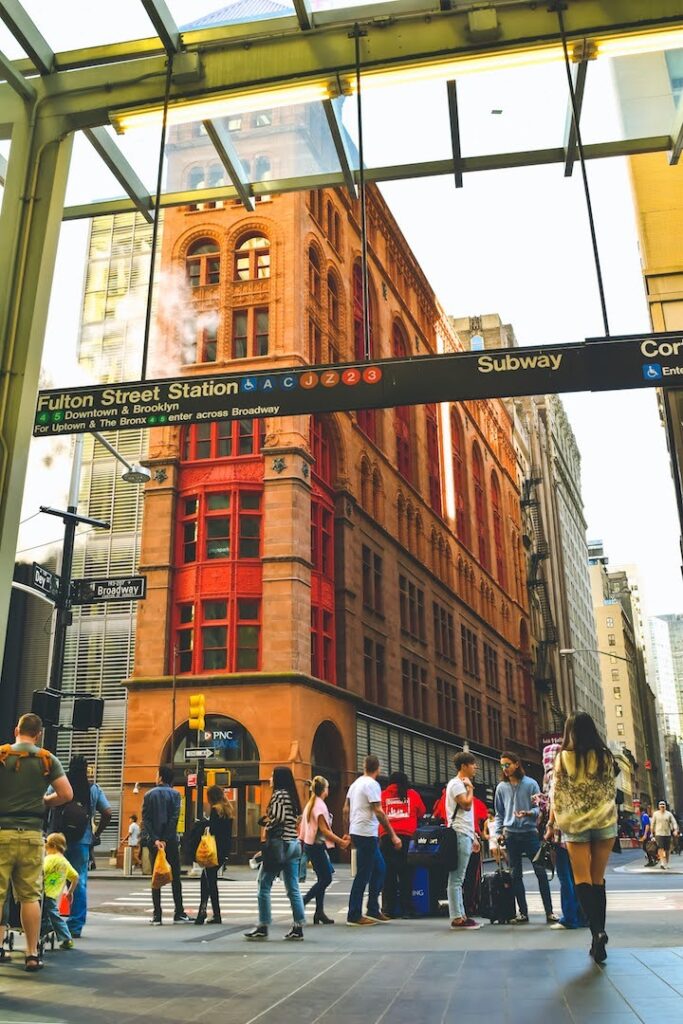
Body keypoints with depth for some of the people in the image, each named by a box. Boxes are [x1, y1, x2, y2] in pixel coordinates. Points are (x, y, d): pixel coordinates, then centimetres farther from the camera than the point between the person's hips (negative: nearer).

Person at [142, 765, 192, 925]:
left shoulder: (149, 794, 4)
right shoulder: (175, 794, -1)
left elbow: (145, 819, -5)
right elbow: (174, 818, -11)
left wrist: (154, 839, -10)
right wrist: (166, 839, -11)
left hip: (153, 841, 1)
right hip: (170, 841, -1)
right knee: (175, 877, 5)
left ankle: (157, 915, 4)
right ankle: (179, 914, 4)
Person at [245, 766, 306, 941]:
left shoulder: (279, 794, -10)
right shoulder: (292, 796, 14)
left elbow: (279, 818, -20)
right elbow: (295, 820, 13)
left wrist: (268, 827, -2)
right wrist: (269, 820, 9)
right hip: (294, 843, 9)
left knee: (264, 886, 0)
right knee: (293, 888, 8)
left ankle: (263, 928, 3)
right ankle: (298, 928, 7)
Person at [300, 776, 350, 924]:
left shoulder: (310, 804, 13)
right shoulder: (320, 805, -14)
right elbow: (324, 830, -19)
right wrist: (341, 842, -16)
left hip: (310, 844, 9)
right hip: (317, 846, -9)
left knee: (322, 878, 9)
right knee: (326, 878, -4)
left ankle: (319, 912, 8)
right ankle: (302, 903, -4)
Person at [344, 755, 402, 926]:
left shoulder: (355, 783, 13)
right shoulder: (372, 784, -13)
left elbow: (346, 810, 16)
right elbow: (378, 812, -18)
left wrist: (347, 834, 23)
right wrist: (393, 835, -14)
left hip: (356, 832, 9)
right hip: (367, 833, -9)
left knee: (379, 868, 16)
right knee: (363, 874, -3)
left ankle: (373, 911, 20)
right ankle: (354, 915, 2)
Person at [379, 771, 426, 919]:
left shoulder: (382, 795, 10)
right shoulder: (413, 794, 11)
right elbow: (421, 812, 22)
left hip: (386, 836, 1)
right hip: (406, 836, -1)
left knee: (388, 874, 5)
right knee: (406, 874, 4)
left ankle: (388, 909, 5)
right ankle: (406, 910, 3)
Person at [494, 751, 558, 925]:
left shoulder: (531, 784, -4)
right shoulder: (501, 787, 5)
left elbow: (539, 807, -3)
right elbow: (499, 814, 12)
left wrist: (528, 813, -22)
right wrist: (498, 832, 5)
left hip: (530, 833, -3)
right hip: (511, 835, 3)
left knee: (540, 871, -4)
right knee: (515, 875, 7)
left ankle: (549, 912, 3)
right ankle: (523, 913, 15)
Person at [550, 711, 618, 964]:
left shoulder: (563, 757, -5)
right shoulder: (604, 755, 0)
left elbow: (556, 794, -2)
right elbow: (612, 790, 7)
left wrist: (555, 821, 10)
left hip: (575, 824, -2)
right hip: (604, 822, 2)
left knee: (582, 880, 0)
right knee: (598, 880, 11)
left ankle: (597, 931, -19)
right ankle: (599, 932, 10)